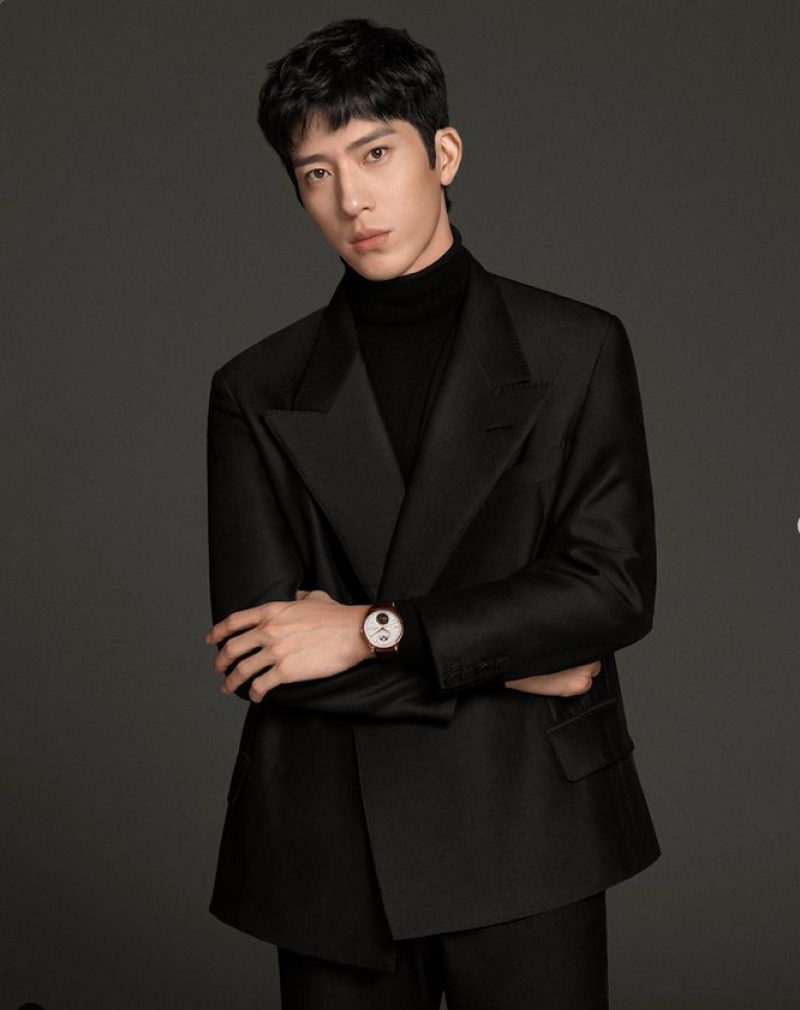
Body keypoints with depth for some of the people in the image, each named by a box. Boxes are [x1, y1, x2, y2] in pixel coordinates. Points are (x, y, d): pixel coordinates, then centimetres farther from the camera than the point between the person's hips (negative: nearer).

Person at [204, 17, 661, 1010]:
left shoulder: (577, 349, 2)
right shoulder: (257, 391, 5)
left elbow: (617, 585, -8)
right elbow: (255, 650, -4)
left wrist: (377, 631, -13)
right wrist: (509, 662, -9)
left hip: (525, 846, -1)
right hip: (329, 855, 1)